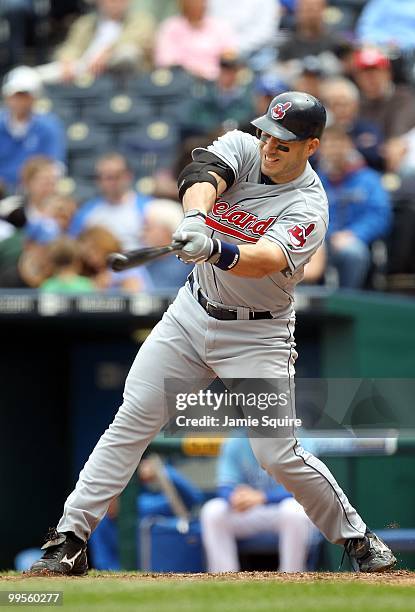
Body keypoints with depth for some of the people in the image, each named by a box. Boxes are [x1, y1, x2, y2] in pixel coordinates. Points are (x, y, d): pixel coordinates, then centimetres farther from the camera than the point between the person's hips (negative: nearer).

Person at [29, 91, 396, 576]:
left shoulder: (307, 207, -17)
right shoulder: (243, 148, -4)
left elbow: (267, 260, -35)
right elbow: (203, 173, -26)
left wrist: (216, 251, -55)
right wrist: (195, 217, -48)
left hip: (257, 337, -4)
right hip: (192, 313, 4)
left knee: (278, 456, -10)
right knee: (130, 423, -4)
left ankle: (356, 540, 10)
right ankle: (69, 541, -2)